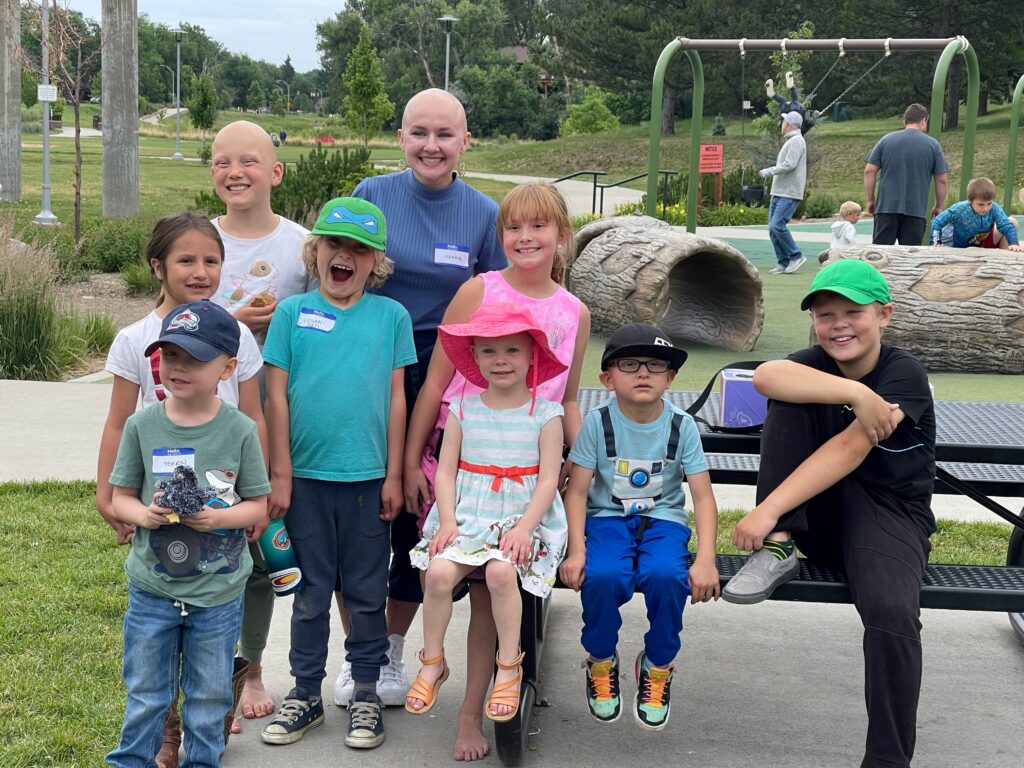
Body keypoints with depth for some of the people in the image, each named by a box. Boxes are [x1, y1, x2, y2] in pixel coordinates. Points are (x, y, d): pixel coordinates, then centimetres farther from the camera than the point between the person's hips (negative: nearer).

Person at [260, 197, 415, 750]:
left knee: (367, 592, 9)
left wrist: (393, 474, 1)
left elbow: (396, 397, 3)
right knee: (312, 591, 10)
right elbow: (276, 395, 0)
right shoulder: (292, 312, 0)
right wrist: (280, 473, -3)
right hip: (307, 476, 0)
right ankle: (306, 693, 24)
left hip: (368, 477, 0)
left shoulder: (391, 316, 2)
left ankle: (366, 693, 23)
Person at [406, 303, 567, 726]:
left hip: (523, 518, -2)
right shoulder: (463, 410, 8)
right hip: (467, 515, 2)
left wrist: (524, 527, -16)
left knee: (501, 571, -31)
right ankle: (432, 663, 0)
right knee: (438, 572, -23)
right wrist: (448, 521, -9)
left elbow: (549, 478, -4)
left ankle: (509, 666, -11)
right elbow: (446, 470, 5)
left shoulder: (545, 414, 1)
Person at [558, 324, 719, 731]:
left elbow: (703, 496, -5)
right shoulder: (597, 422, -6)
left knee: (665, 575, -33)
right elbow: (577, 491, -6)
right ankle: (601, 662, -1)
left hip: (663, 519, 1)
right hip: (607, 518, 0)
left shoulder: (682, 425, -3)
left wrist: (706, 559, -17)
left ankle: (657, 667, -3)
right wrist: (576, 551, -19)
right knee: (601, 575, -33)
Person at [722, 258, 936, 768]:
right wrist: (858, 393, -33)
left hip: (888, 517, -3)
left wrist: (767, 509, -34)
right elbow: (765, 376, -25)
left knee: (891, 611, -35)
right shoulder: (817, 363, 1)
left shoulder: (905, 374, -12)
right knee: (792, 396, -16)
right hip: (819, 514, 4)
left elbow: (849, 449, -26)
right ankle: (779, 548, -17)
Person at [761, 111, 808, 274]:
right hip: (778, 193, 10)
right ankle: (784, 263, 8)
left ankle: (796, 256, -6)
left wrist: (767, 172, -11)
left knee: (777, 225, -18)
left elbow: (789, 165, -19)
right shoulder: (789, 141, 22)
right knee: (772, 228, 5)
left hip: (789, 194, -10)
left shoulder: (796, 141, -9)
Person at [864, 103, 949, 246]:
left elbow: (869, 171, 3)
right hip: (916, 211, -1)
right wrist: (938, 207, 16)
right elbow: (941, 180, 4)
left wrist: (870, 200, 11)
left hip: (886, 207, 1)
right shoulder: (933, 145, 4)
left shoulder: (886, 139, 6)